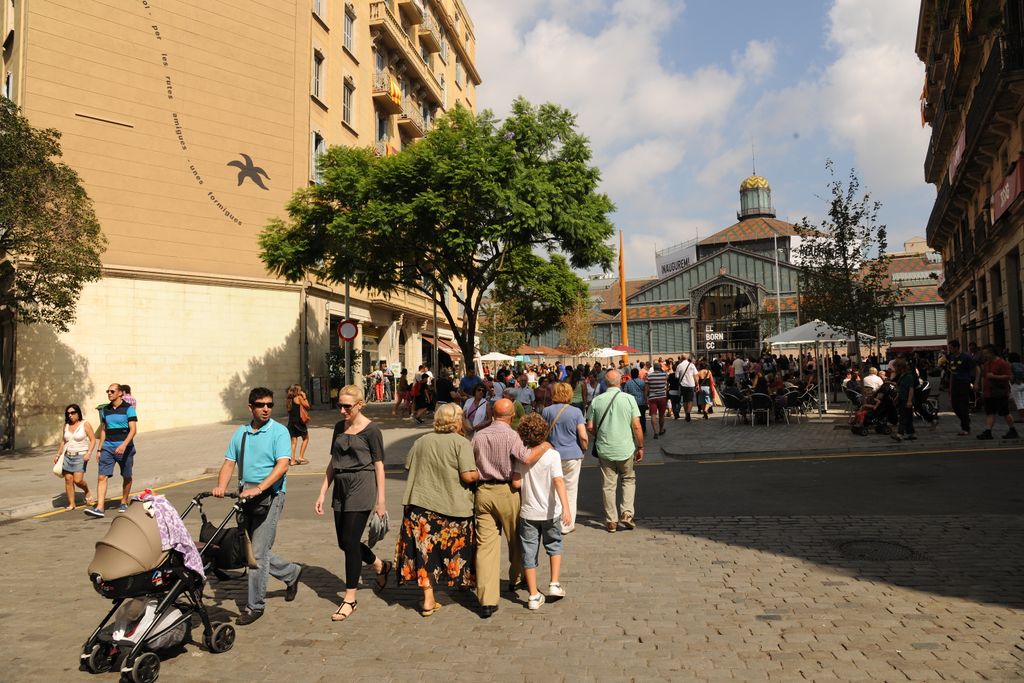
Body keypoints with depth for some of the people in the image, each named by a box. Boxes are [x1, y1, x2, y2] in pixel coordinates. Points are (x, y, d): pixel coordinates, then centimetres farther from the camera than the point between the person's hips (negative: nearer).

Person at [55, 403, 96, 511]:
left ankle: (87, 492, 18)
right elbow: (63, 441, 20)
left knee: (78, 480, -12)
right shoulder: (66, 425, 9)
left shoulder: (85, 424, -5)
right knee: (68, 480, -1)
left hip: (80, 456, -5)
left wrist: (88, 453, -18)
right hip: (67, 456, 5)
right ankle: (71, 503, 7)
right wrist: (58, 454, 15)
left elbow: (93, 440, -7)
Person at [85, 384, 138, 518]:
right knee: (102, 477, -9)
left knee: (126, 477, 10)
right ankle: (99, 508, -15)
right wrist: (100, 449, 14)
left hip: (124, 448, -4)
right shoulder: (105, 410, 9)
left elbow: (133, 429, -14)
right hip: (108, 447, 4)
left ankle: (124, 503, 28)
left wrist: (124, 445, -28)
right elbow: (103, 430, 18)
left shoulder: (128, 409, -6)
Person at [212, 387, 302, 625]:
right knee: (250, 550, 14)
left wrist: (259, 488, -27)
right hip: (245, 496, 6)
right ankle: (291, 573, 35)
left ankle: (254, 606, 9)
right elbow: (229, 462, 7)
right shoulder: (240, 433, 12)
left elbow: (282, 465, -16)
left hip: (269, 496, -6)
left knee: (258, 553, -5)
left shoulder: (279, 431, -6)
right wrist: (221, 486, -12)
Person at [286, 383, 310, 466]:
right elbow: (307, 406, -6)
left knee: (294, 440, 8)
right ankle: (301, 457, 4)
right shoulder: (299, 397, -9)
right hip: (299, 421, -6)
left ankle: (292, 460, 4)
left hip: (291, 421, 6)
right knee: (305, 438, 10)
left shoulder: (290, 399, 10)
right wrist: (304, 397, 2)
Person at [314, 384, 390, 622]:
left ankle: (350, 598, 8)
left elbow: (379, 465, -7)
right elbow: (333, 462, 15)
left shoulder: (371, 429, -8)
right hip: (341, 487, 7)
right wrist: (322, 493, 11)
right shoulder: (339, 427, 10)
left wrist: (380, 500, -9)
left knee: (350, 541, -6)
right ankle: (380, 565, 36)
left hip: (362, 487, -7)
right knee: (344, 542, 11)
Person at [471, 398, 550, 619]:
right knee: (515, 538, 20)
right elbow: (527, 457, -22)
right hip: (506, 491, -3)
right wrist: (544, 446, -7)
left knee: (485, 544, 1)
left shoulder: (478, 436, 7)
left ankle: (487, 601, -4)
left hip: (483, 491, 3)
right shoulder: (510, 435, -9)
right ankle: (516, 579, 42)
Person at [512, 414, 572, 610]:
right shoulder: (552, 455, -12)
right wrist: (566, 508, -25)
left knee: (529, 552, 8)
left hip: (528, 512, 1)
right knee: (554, 545, 23)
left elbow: (516, 483, -11)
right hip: (550, 512, -1)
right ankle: (554, 584, 17)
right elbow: (558, 481, -21)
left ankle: (534, 596, 12)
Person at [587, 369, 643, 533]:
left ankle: (611, 521, 16)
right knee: (628, 480, 19)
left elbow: (590, 427, 0)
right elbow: (636, 426, -8)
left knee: (608, 485, 9)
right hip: (626, 449, -1)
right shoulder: (629, 399, -7)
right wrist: (640, 447, 3)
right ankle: (627, 513, 8)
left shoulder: (597, 401, -2)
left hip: (604, 450, 1)